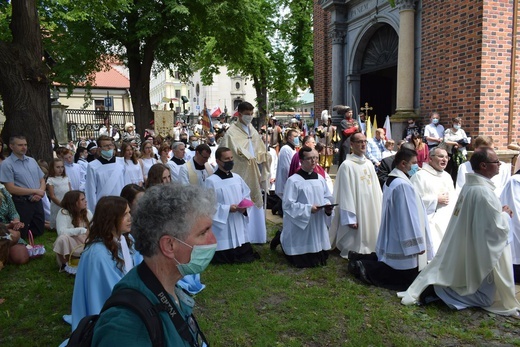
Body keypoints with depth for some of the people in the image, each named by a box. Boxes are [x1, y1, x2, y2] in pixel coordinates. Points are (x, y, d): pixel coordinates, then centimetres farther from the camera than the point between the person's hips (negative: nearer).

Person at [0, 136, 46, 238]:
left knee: (39, 232, 18)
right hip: (22, 203, -6)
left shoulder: (32, 161, 11)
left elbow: (42, 180, 14)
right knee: (21, 237, 6)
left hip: (37, 201, 6)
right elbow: (11, 188, -16)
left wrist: (40, 193, -8)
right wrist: (35, 191, -15)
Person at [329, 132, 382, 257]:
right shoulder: (347, 165, -11)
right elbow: (345, 194, -15)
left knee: (370, 240, 15)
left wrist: (381, 209, 10)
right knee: (356, 246, 1)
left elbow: (376, 189, 13)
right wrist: (350, 218, -19)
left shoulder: (369, 164, 11)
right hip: (356, 211, -7)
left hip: (371, 210, 7)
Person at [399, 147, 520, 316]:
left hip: (462, 249, 9)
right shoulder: (483, 192, -25)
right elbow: (498, 228, -21)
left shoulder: (469, 186, 3)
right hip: (479, 254, -9)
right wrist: (506, 215, -2)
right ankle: (438, 290, -7)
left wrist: (499, 212, 8)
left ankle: (433, 285, 9)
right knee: (484, 297, 4)